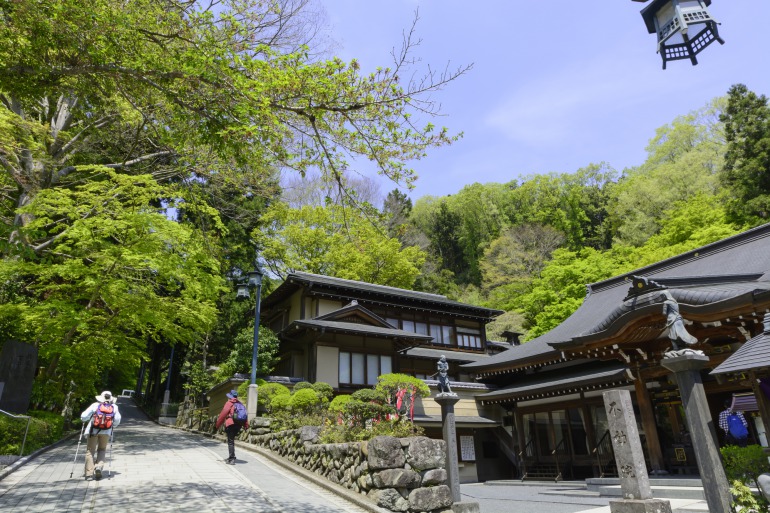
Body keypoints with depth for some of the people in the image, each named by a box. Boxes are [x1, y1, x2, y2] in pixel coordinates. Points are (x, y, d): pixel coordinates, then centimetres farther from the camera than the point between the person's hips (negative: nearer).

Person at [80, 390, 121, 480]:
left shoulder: (95, 405, 0)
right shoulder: (114, 407, 5)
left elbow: (84, 417, 0)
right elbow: (117, 420, 4)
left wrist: (84, 419, 23)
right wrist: (113, 426, 23)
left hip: (93, 431, -1)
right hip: (106, 432, 1)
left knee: (90, 451, 7)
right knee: (102, 450, 19)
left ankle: (89, 473, 1)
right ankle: (99, 466, -5)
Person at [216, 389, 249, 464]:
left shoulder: (229, 403, -5)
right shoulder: (240, 404, 13)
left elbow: (223, 414, -6)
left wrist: (218, 424, 3)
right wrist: (246, 425, 10)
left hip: (230, 424, -7)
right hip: (239, 424, 7)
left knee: (230, 442, -2)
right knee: (231, 440, 21)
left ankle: (232, 459, -6)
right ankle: (230, 457, 28)